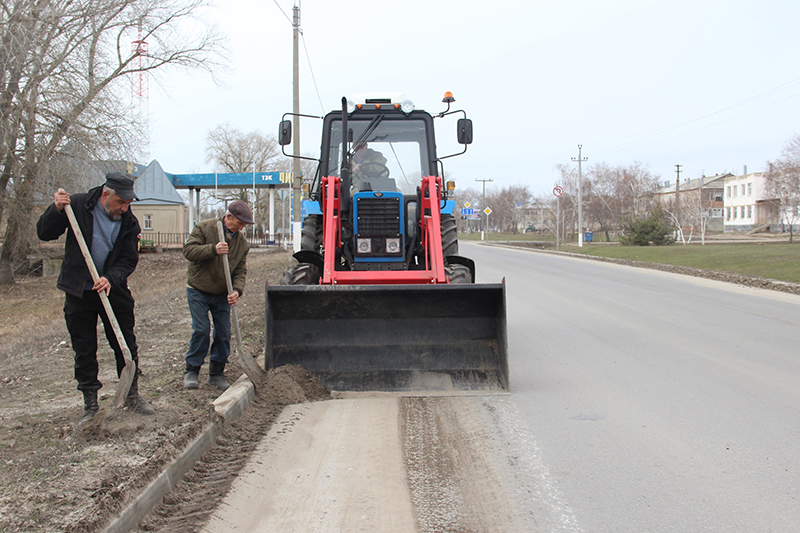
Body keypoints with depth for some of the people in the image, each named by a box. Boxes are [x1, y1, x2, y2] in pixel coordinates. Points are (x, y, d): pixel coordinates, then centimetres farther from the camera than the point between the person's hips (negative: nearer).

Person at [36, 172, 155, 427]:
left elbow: (129, 260, -4)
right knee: (84, 352, 5)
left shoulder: (129, 222, -4)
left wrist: (110, 279, -23)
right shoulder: (77, 206, -9)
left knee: (126, 347, 6)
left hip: (114, 290, 2)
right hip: (79, 293, -1)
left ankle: (132, 397, 24)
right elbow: (44, 233, -4)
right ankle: (90, 405, 17)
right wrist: (56, 210, -23)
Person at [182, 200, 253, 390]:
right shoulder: (204, 228, -10)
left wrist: (237, 290, -19)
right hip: (198, 290, -4)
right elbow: (188, 250, -18)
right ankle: (191, 371, 4)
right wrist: (213, 250, -33)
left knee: (224, 333, 0)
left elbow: (240, 270, 0)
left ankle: (216, 373, 14)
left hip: (222, 294, 4)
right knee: (201, 330, -11)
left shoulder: (242, 242, 1)